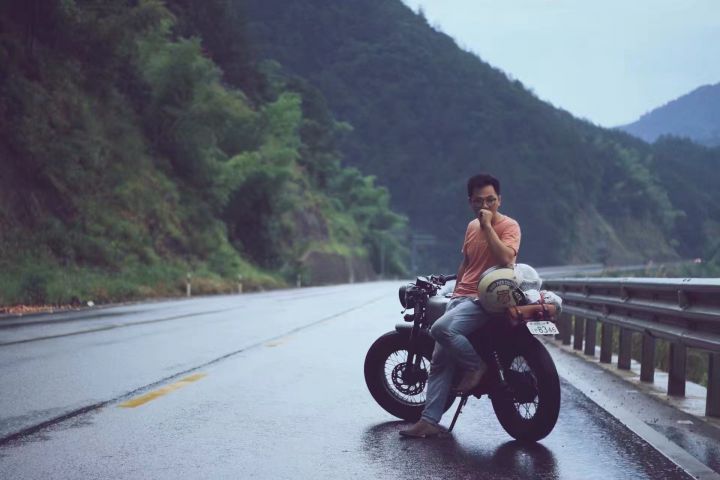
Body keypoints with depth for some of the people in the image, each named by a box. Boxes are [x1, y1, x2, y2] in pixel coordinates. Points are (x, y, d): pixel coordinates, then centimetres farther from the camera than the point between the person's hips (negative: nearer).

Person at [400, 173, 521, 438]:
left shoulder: (509, 226, -5)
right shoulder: (471, 227, 17)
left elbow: (505, 258, -24)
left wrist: (487, 225, -19)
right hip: (462, 297, 8)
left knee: (441, 329, -31)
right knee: (441, 359, -1)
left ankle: (476, 365, -8)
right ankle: (430, 421, -1)